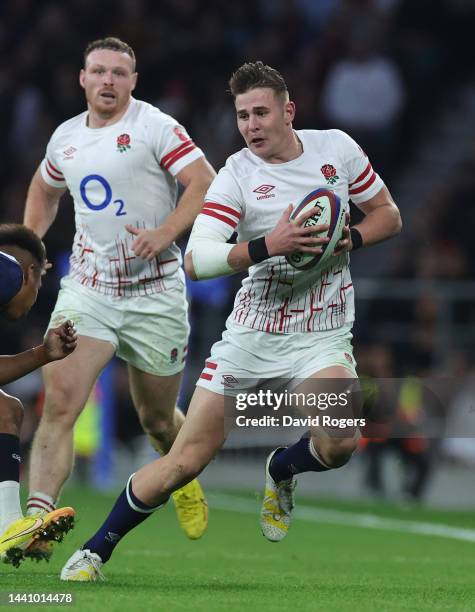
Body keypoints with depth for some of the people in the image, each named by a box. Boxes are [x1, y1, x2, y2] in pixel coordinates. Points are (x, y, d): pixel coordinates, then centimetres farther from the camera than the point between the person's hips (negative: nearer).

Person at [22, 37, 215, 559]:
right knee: (59, 401, -18)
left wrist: (165, 233, -30)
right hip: (86, 290, 3)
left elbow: (206, 183, -17)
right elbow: (44, 189, 29)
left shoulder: (155, 127, -8)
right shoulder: (65, 137, 9)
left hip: (154, 294, -3)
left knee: (158, 420, 12)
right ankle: (37, 516, -25)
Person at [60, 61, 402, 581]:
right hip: (252, 332, -1)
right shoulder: (236, 176, -8)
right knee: (187, 459, -5)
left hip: (322, 335, 1)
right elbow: (196, 259, -19)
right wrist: (268, 247, -31)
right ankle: (96, 549, 13)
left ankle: (282, 470, 8)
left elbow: (388, 214, 11)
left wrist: (350, 240, -9)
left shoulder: (335, 147, -1)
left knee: (338, 442, -28)